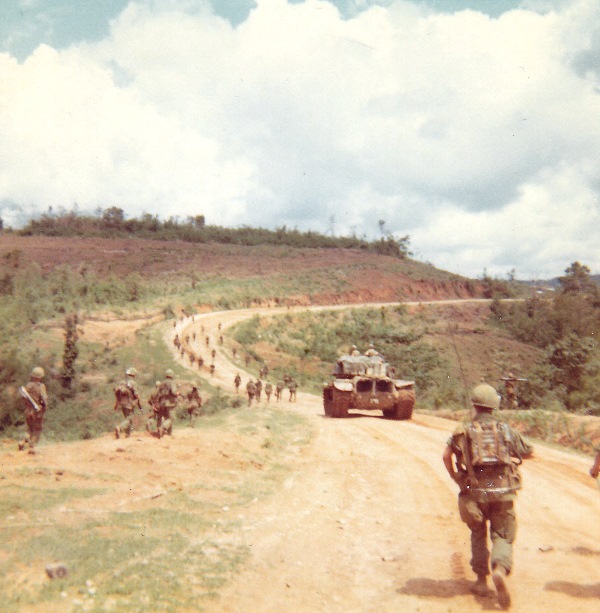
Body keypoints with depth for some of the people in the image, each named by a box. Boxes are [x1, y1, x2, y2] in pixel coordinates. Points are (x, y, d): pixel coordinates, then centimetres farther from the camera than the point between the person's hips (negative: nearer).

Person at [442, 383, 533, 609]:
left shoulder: (464, 431, 4)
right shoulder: (506, 430, 6)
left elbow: (447, 455, -11)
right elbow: (529, 452, 16)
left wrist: (456, 479, 1)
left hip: (475, 492, 0)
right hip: (502, 492, 0)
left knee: (478, 534, 22)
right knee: (503, 536, 8)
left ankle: (481, 579, 19)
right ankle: (500, 570, -20)